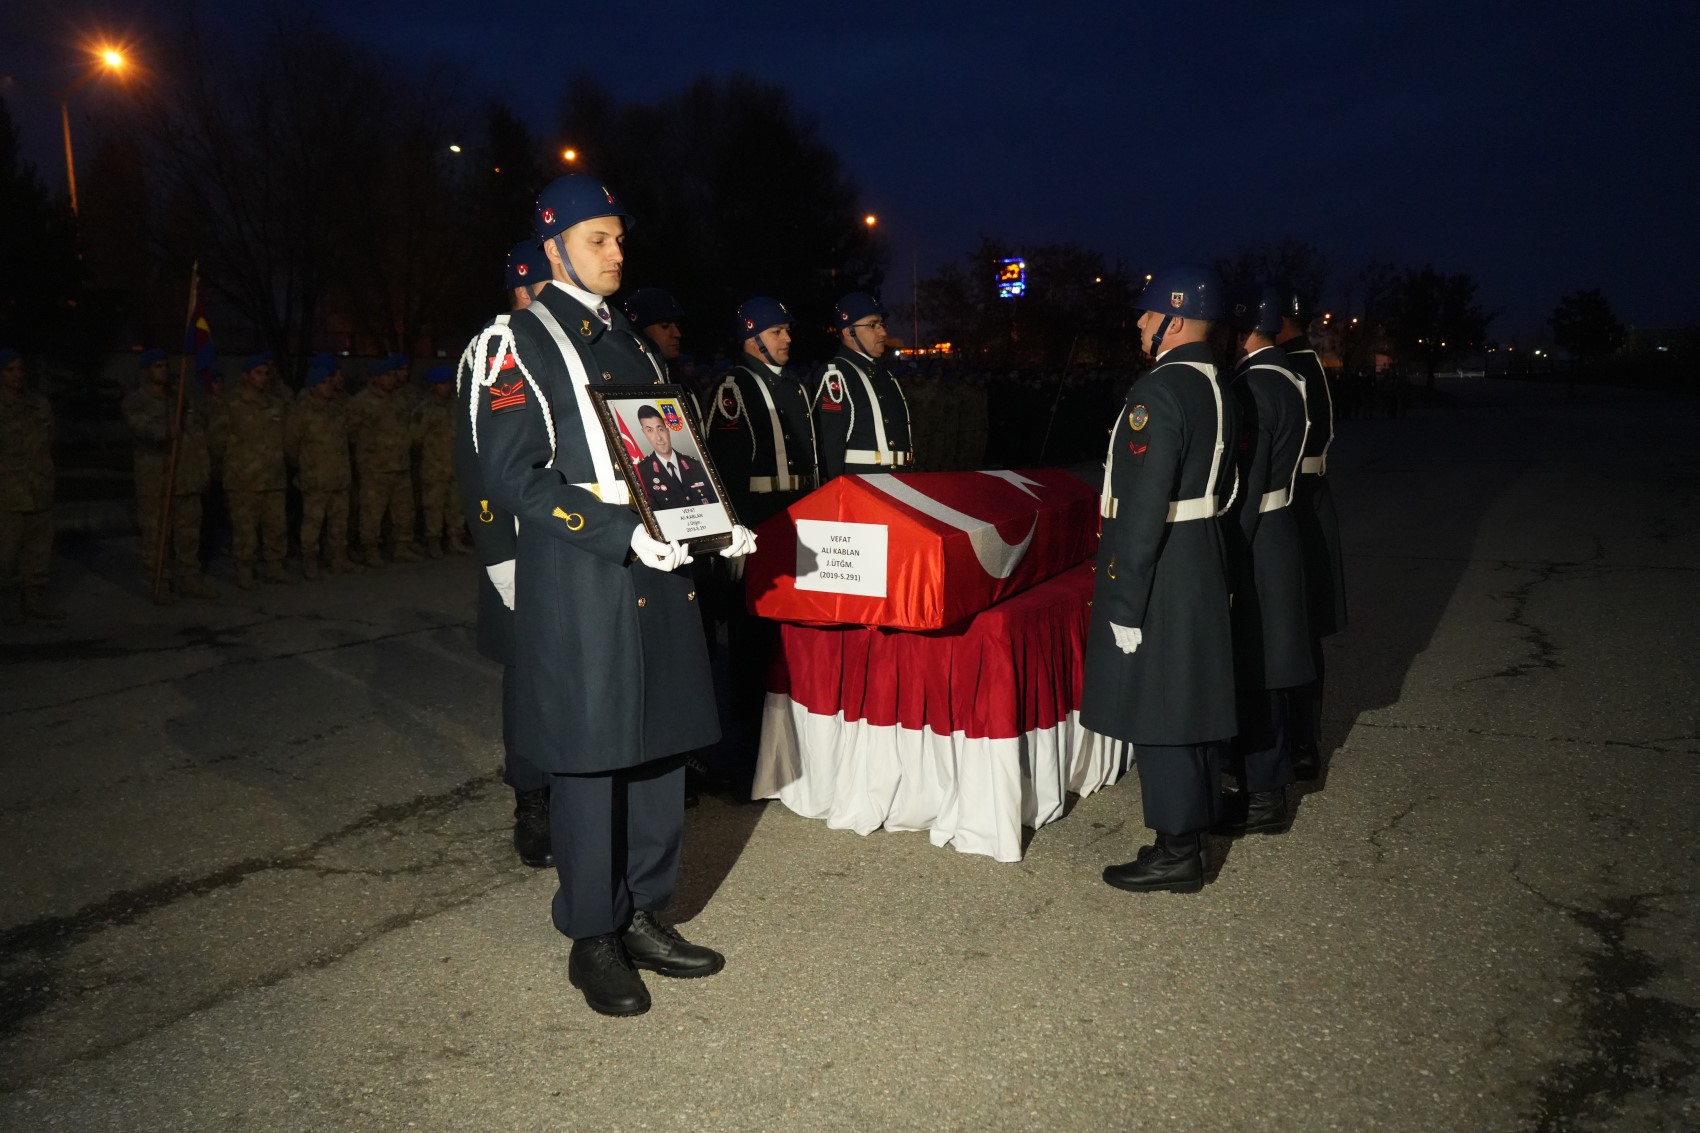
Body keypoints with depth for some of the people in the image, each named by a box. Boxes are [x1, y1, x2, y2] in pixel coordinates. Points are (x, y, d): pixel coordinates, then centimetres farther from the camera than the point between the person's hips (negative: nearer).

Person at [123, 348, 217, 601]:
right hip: (155, 480, -6)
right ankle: (154, 584, 5)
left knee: (188, 533, 11)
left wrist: (206, 467, 20)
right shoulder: (136, 401, -6)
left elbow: (200, 429, 25)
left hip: (186, 480, 6)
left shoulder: (182, 399, 15)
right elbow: (143, 426, -26)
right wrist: (165, 431, -44)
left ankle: (189, 580, 20)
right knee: (155, 534, -3)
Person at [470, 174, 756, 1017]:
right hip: (579, 587, -7)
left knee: (659, 749, 11)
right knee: (589, 758, 1)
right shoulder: (524, 343, -4)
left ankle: (644, 918, 27)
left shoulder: (629, 338, 18)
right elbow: (510, 475, -13)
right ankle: (593, 941, 17)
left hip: (656, 576, 7)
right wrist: (620, 531, -21)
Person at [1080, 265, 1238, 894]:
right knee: (1193, 702, 17)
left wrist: (1124, 605, -20)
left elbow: (1143, 510, -23)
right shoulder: (1216, 389, 10)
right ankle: (1194, 824, 31)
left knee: (1156, 711, 0)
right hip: (1202, 566, 10)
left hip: (1158, 575, -10)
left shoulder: (1157, 393, -20)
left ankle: (1175, 853, 10)